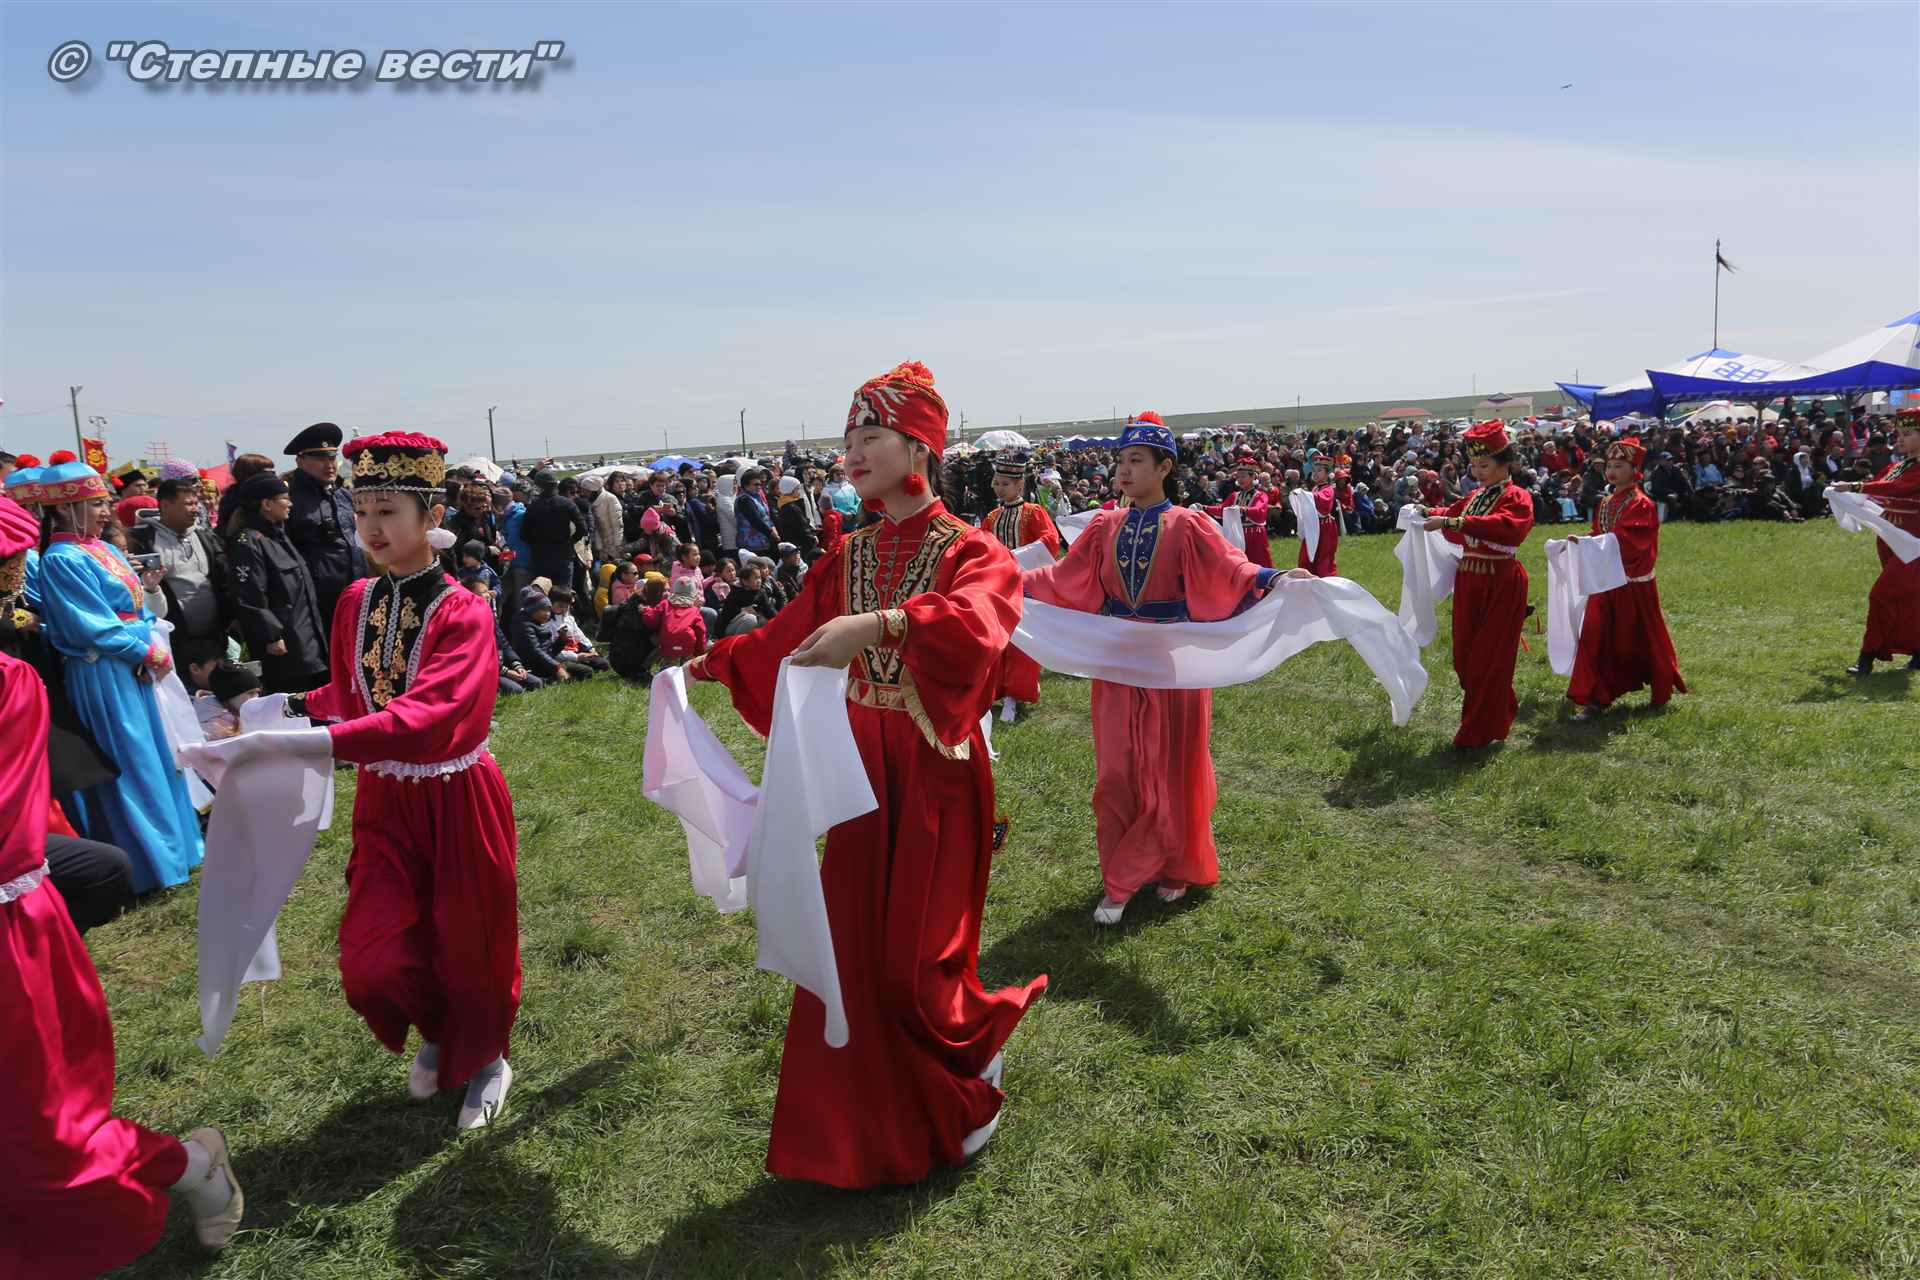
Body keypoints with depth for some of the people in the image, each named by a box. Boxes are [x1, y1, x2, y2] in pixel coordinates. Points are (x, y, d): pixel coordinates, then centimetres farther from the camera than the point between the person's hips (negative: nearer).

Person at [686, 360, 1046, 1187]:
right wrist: (711, 663, 22)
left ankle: (983, 1033, 34)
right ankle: (874, 1127, 32)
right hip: (862, 771, 5)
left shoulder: (969, 551, -11)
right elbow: (786, 637, 18)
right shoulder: (849, 558, 7)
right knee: (852, 953, 10)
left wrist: (883, 623, -48)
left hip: (933, 777, -5)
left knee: (914, 963, 0)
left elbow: (978, 617, -34)